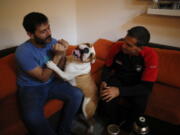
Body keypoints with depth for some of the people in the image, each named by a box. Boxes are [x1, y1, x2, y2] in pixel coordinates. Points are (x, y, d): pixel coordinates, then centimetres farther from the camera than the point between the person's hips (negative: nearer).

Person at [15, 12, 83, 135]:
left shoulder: (52, 42, -7)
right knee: (32, 117, -33)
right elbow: (43, 77, -20)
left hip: (51, 83, 5)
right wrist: (57, 55, -26)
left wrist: (62, 53, -19)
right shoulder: (23, 52, -22)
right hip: (30, 88, -4)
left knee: (77, 94, -16)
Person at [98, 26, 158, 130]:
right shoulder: (117, 46, -18)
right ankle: (113, 124, 4)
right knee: (107, 96, -27)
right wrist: (104, 81, -21)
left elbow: (147, 87, -28)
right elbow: (108, 67, -1)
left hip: (138, 85, -1)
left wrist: (119, 91, -37)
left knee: (140, 103, -31)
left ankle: (128, 127, 2)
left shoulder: (151, 56, -27)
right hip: (118, 79, 2)